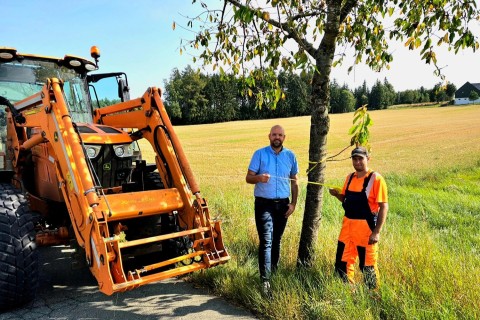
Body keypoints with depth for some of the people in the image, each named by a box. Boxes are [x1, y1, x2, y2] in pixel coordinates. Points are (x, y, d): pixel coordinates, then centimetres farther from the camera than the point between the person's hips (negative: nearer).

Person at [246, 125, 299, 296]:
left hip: (283, 204, 4)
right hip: (264, 204, -3)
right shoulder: (259, 154, -2)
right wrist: (259, 178, -27)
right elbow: (248, 177, -4)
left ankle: (273, 272, 29)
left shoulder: (290, 156, 7)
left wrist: (293, 203, 4)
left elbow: (294, 182, 13)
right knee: (266, 242, -10)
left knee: (276, 241, 14)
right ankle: (265, 281, -10)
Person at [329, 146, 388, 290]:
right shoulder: (350, 178, 9)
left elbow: (384, 206, -13)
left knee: (367, 267, 6)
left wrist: (377, 232, -18)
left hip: (366, 227, -6)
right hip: (348, 226, 6)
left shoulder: (376, 179, -11)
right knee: (342, 264, 12)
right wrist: (337, 194, -2)